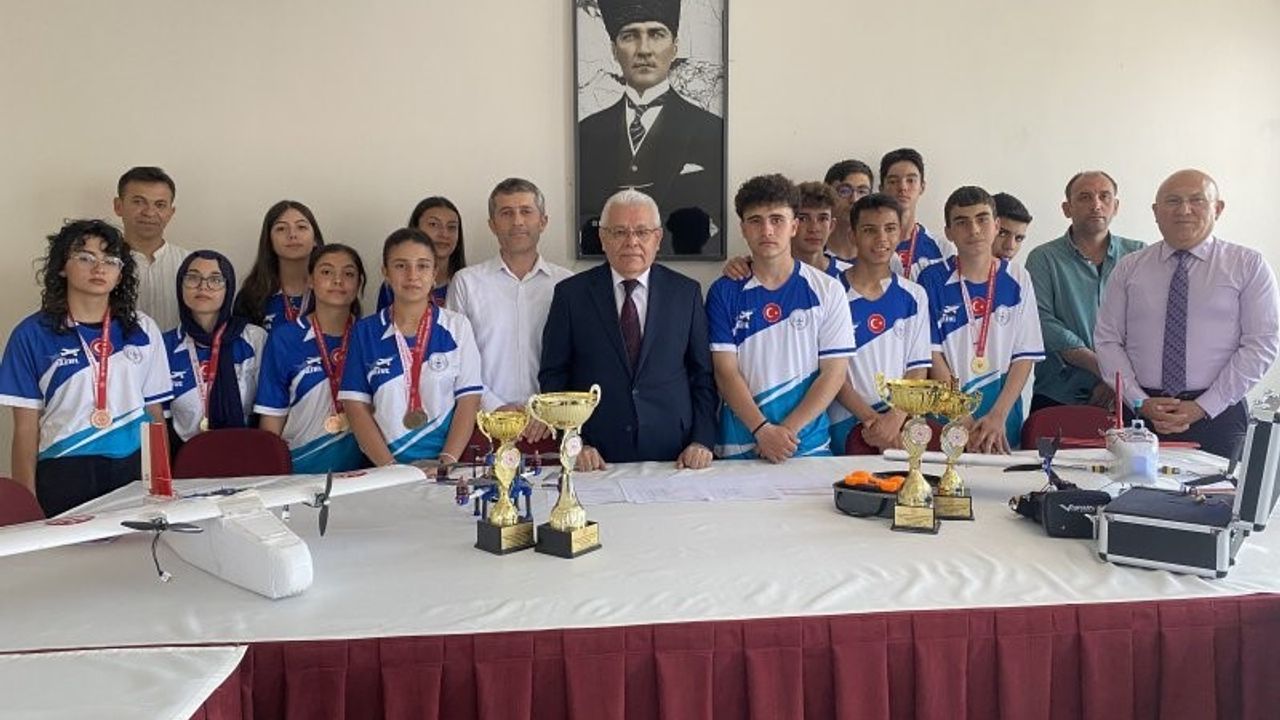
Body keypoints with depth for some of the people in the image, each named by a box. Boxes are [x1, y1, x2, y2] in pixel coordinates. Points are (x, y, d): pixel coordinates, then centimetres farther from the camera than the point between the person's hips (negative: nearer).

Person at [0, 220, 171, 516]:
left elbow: (155, 413, 9)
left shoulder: (143, 331, 8)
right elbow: (27, 427, 0)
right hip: (64, 476, -2)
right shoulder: (33, 334, 1)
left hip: (135, 469, 2)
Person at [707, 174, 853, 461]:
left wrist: (789, 430, -12)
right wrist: (763, 431, -16)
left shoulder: (827, 290, 1)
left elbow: (834, 373, -2)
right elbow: (725, 371, -4)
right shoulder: (724, 292, 2)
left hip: (809, 445, 0)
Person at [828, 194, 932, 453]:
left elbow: (918, 368, 6)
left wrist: (894, 419, -11)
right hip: (848, 422, -4)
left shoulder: (914, 296, 12)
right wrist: (872, 419, -12)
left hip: (901, 418, 4)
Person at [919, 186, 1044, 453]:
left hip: (1003, 418, 1)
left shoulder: (1017, 279, 1)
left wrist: (998, 416, -12)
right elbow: (933, 354, -6)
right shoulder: (933, 279, -3)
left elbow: (1025, 355, 0)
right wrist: (965, 422, -12)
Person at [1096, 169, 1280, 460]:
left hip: (1217, 418, -1)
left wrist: (1203, 408, -11)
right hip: (1138, 414, 1)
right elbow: (1107, 341, 3)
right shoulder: (1129, 268, 6)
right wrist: (1140, 402, -10)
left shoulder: (1248, 265, 2)